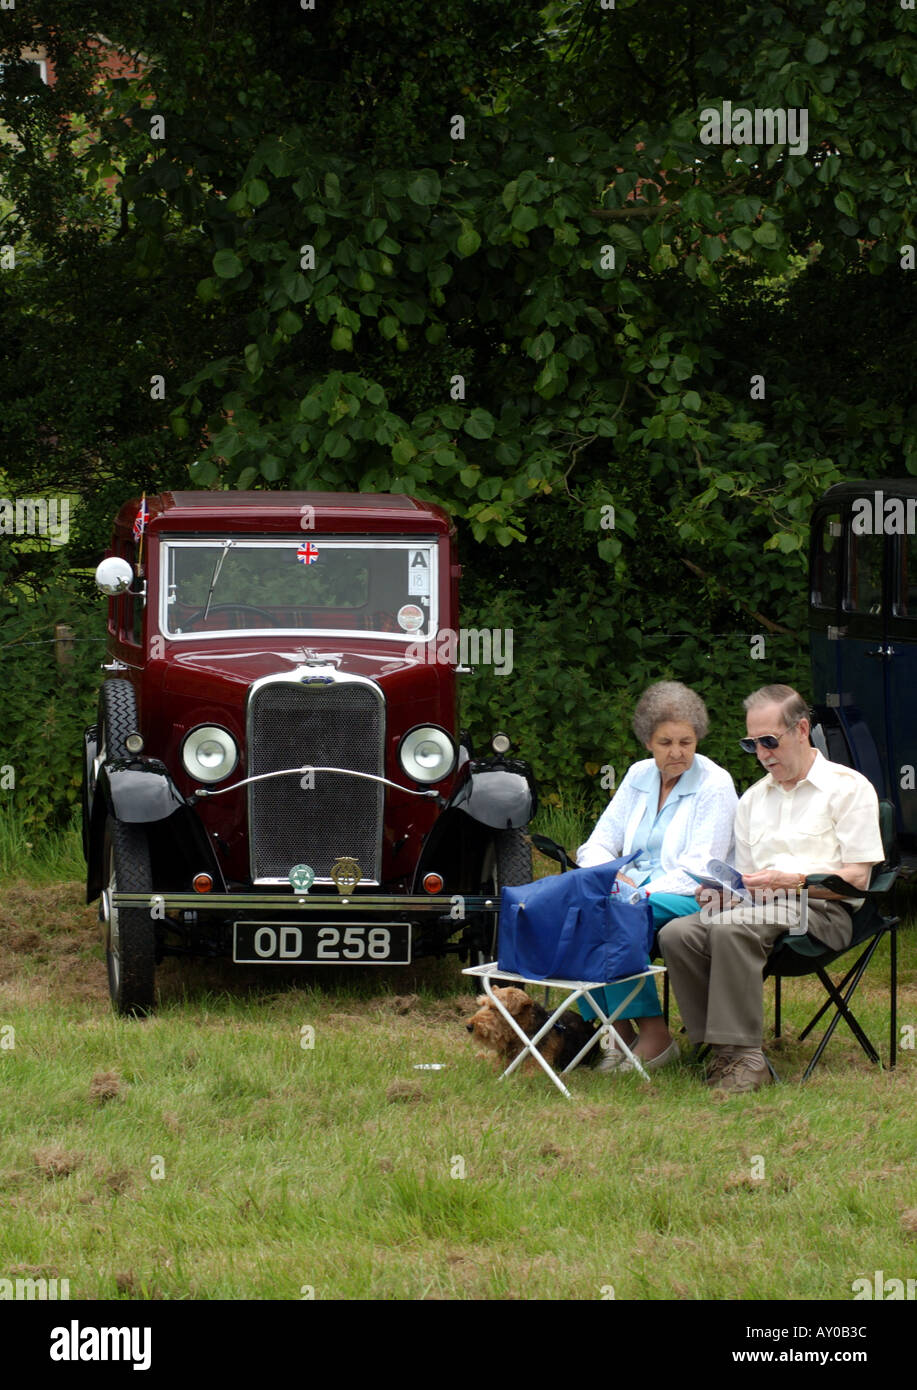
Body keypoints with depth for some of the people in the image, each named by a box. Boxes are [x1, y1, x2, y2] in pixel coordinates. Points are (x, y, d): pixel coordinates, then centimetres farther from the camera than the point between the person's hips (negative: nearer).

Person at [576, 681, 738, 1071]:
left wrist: (643, 892, -24)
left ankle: (654, 1036, -25)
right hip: (636, 887, 6)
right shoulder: (639, 776, 14)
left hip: (693, 898, -6)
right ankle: (615, 1031, -23)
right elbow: (596, 845, 12)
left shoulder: (714, 785, -4)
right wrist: (614, 878, -11)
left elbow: (698, 868, -13)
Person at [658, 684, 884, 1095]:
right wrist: (721, 888, 1)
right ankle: (723, 1051, -25)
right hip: (761, 907, 6)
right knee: (676, 934, -25)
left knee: (731, 930, -37)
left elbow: (857, 877, -2)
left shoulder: (849, 787, 7)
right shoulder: (753, 798, 28)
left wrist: (792, 881, -16)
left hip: (824, 911, -6)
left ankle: (745, 1058, -37)